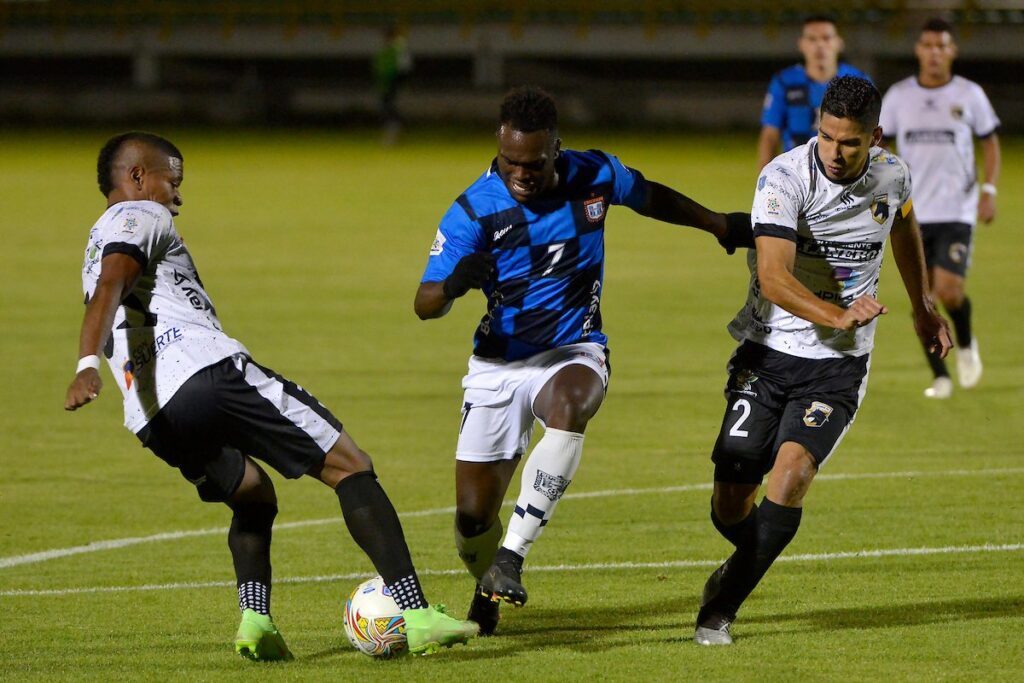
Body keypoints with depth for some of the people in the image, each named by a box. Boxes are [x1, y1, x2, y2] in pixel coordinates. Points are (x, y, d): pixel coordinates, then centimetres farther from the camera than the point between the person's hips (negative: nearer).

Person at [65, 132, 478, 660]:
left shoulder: (96, 247, 32)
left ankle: (255, 619, 7)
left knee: (254, 494, 31)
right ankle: (417, 616, -15)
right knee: (350, 467, -3)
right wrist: (88, 365, -28)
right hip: (206, 372, -8)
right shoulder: (140, 216, 7)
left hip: (152, 421, 8)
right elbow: (109, 290, -12)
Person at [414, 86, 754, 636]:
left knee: (569, 406, -37)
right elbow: (425, 304, -15)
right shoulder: (475, 210, -15)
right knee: (473, 514, -2)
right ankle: (487, 592, 33)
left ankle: (511, 558, -34)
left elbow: (652, 198, 14)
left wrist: (721, 226, 25)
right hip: (499, 362, 0)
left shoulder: (595, 176, -9)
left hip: (572, 352, 0)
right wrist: (453, 285, -39)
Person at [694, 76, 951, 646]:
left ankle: (722, 606, -10)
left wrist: (923, 307, 37)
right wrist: (838, 315, -45)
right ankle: (749, 560, 35)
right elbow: (773, 278, -29)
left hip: (838, 366, 1)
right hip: (768, 356, -1)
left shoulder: (891, 175, -2)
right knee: (730, 505, -3)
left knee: (791, 472, -23)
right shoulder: (784, 178, -17)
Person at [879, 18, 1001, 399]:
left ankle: (966, 345, 15)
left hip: (957, 211, -2)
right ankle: (939, 376, 12)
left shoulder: (969, 95, 0)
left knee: (949, 290, -15)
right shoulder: (899, 96, 3)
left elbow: (990, 141, 10)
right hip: (913, 213, 2)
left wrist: (989, 190, -2)